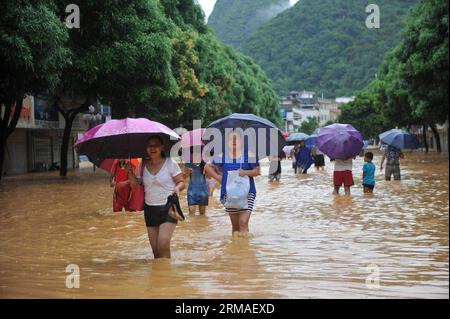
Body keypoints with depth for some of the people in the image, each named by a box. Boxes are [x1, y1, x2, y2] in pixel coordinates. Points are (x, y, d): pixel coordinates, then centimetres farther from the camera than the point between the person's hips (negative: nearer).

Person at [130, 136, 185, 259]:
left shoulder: (170, 163, -4)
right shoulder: (143, 165, 7)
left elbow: (181, 182, -1)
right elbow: (137, 185, 9)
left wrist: (177, 188, -22)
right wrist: (130, 172, -5)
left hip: (168, 207, -4)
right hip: (150, 209, 4)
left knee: (163, 244, -19)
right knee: (155, 249, 7)